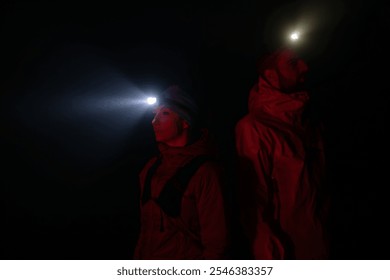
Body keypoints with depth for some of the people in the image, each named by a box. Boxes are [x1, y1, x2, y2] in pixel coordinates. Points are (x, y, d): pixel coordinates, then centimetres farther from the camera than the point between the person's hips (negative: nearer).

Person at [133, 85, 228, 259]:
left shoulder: (205, 171, -19)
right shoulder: (152, 167, 2)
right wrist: (138, 256, 7)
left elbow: (215, 241, -17)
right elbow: (146, 228, 9)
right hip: (147, 257, 6)